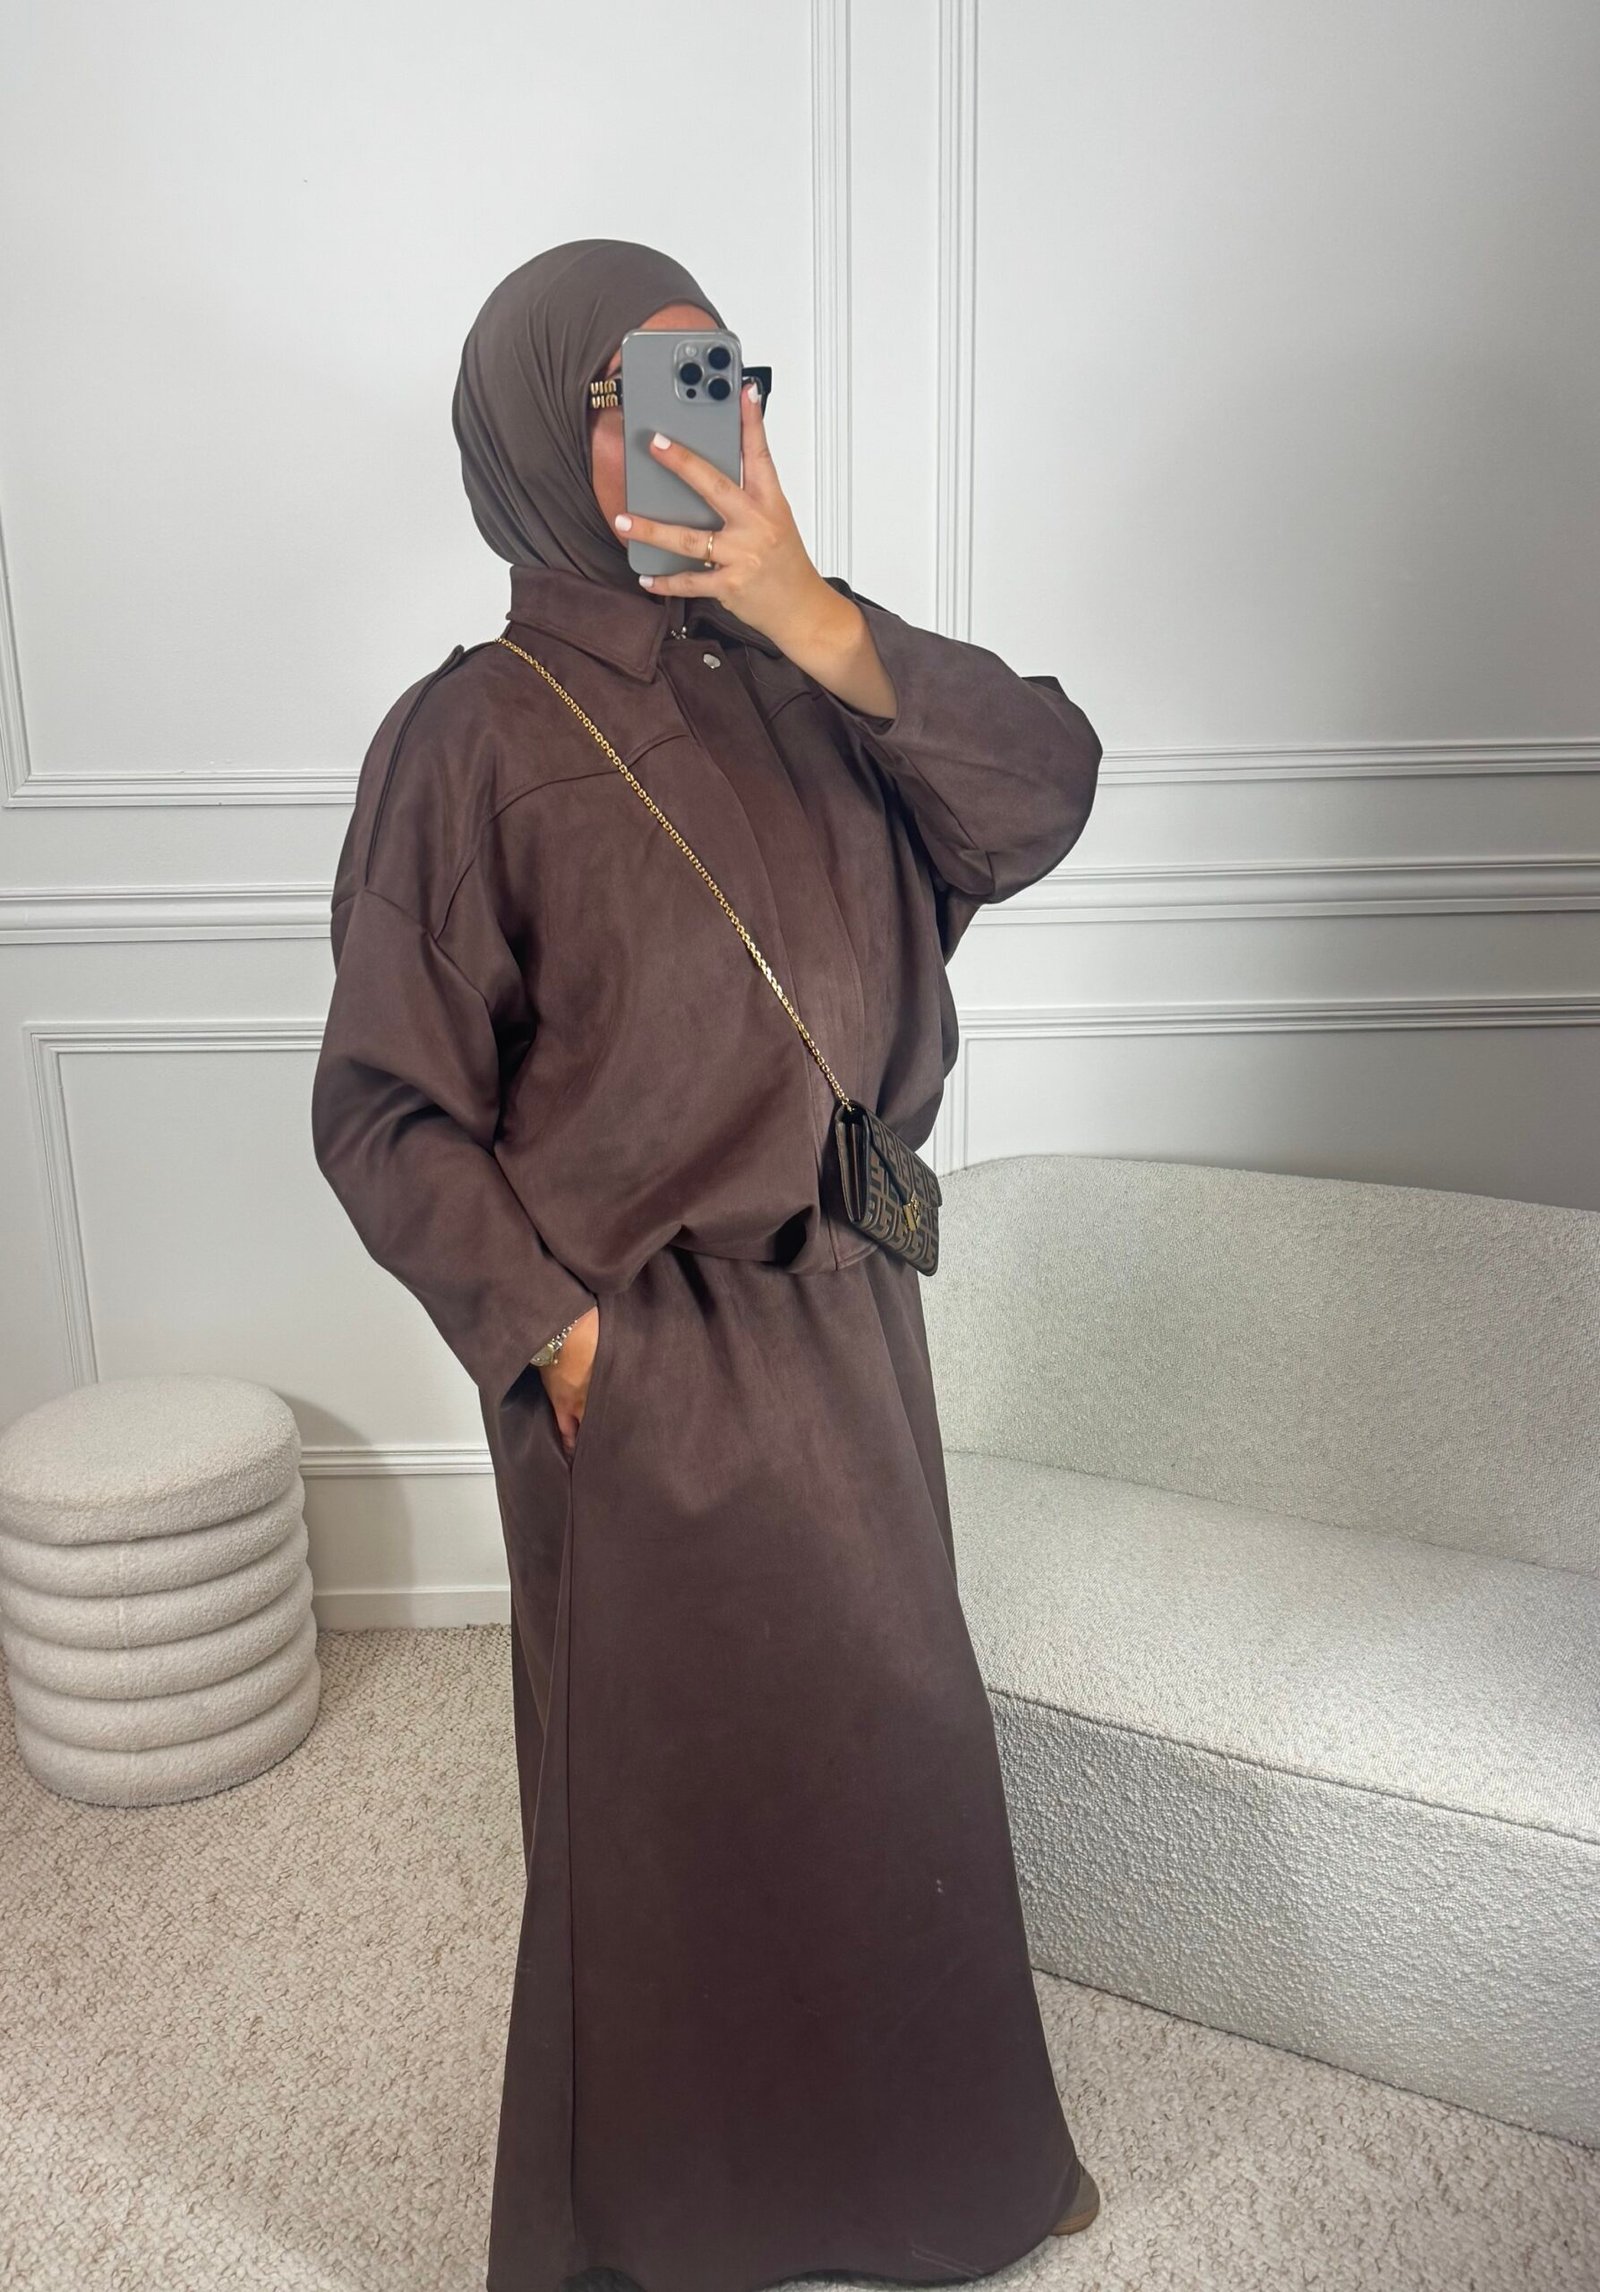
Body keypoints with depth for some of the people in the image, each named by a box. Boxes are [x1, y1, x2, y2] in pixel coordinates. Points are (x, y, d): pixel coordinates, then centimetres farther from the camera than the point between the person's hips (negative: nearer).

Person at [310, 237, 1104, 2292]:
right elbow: (384, 1108, -11)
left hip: (846, 1319, 6)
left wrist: (810, 614, -20)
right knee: (679, 1788, 13)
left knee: (889, 1739, 22)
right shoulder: (472, 738, -13)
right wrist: (566, 1336, -13)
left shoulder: (800, 688, 3)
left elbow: (1044, 791, -10)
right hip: (646, 1367, -6)